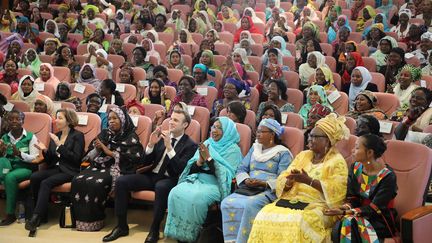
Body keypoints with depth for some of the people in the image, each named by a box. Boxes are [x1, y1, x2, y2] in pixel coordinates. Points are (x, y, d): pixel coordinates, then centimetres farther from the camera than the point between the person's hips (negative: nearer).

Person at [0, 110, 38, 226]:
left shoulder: (31, 137, -1)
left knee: (10, 177, -35)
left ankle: (10, 214, -23)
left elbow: (35, 158, -7)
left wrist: (20, 154, -23)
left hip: (25, 168, -4)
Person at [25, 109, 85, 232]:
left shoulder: (77, 136, -1)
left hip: (69, 171, -6)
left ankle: (36, 217, -28)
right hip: (55, 168, 6)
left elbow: (76, 158, -12)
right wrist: (45, 151, -3)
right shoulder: (55, 135, 17)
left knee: (46, 183, -30)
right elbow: (50, 161, 18)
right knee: (34, 177, -24)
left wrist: (59, 145, -16)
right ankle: (42, 211, -13)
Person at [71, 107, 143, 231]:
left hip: (116, 168, -5)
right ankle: (81, 219, -16)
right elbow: (90, 156, 17)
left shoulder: (131, 137, 2)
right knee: (78, 180, -24)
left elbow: (133, 158, -11)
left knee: (95, 183, -33)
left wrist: (110, 152, -10)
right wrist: (96, 149, -6)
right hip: (99, 165, 5)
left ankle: (93, 221, -20)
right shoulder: (104, 134, 18)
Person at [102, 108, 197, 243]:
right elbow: (147, 162, 10)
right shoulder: (162, 137, 11)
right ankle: (121, 226, -6)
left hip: (169, 180, -5)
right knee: (121, 181, -14)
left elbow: (180, 170, -18)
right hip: (152, 175, 6)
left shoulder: (190, 145, -4)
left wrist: (169, 147, -24)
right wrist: (151, 144, -8)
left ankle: (154, 230, -25)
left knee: (161, 187, -40)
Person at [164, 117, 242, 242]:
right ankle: (178, 232, -11)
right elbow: (192, 169, 11)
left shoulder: (233, 150, -1)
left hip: (215, 184, -5)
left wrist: (209, 158, -16)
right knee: (175, 193, -24)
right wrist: (200, 161, -10)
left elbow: (225, 175, -14)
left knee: (195, 197, -34)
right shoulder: (206, 144, 15)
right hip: (197, 179, 5)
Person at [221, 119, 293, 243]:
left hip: (269, 191, -5)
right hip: (248, 189, 5)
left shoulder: (283, 153, 3)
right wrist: (246, 180, -6)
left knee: (250, 205, -36)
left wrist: (264, 183, -20)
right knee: (227, 203, -24)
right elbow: (241, 169, 16)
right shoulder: (254, 149, 22)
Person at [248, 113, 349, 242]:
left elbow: (336, 190, -14)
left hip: (318, 205, -5)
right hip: (293, 199, 5)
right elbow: (282, 180, 11)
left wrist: (309, 181, -21)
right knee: (266, 216, -20)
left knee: (297, 222, -34)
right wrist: (290, 181, -13)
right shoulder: (303, 155, 18)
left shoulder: (337, 161, 1)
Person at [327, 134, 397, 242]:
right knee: (339, 228, -29)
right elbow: (352, 198, 3)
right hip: (359, 215, 4)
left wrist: (344, 212, -24)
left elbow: (373, 209, -18)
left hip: (380, 221, -4)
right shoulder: (355, 168, 2)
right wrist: (344, 207, -21)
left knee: (350, 225, -32)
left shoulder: (388, 176, -16)